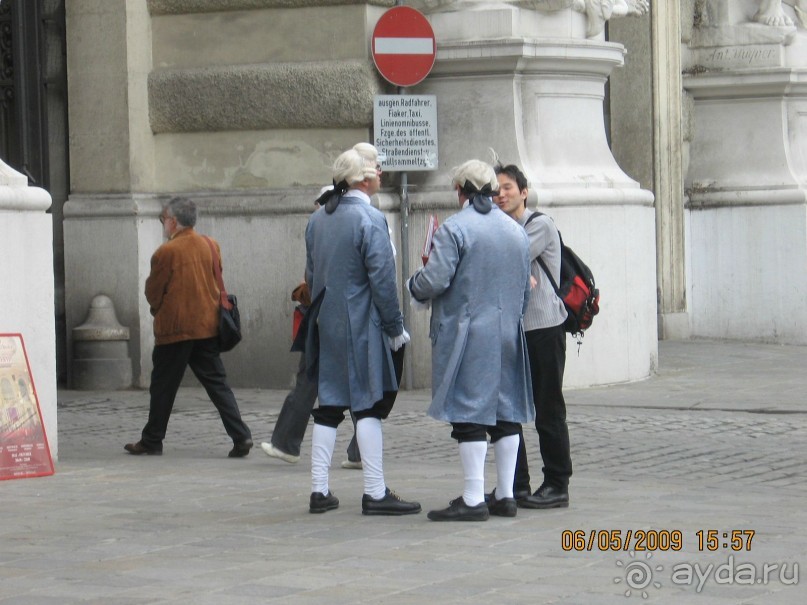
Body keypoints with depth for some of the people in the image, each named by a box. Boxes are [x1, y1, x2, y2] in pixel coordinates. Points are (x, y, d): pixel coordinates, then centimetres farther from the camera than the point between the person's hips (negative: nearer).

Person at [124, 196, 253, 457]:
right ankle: (241, 436, -6)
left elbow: (153, 292, -4)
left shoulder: (166, 252, -12)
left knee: (163, 386, 7)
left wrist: (159, 311, 15)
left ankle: (152, 441, 17)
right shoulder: (212, 246, 5)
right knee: (217, 383, 5)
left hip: (174, 328, -5)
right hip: (208, 326, 5)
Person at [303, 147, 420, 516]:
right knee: (368, 405, -3)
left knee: (328, 406, 10)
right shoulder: (370, 220, -13)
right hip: (361, 326, -7)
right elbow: (382, 280, -14)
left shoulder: (317, 220, 9)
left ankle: (320, 491, 11)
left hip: (326, 325, 7)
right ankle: (375, 493, -3)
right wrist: (395, 327, -6)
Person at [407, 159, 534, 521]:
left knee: (469, 413, -5)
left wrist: (413, 284, 5)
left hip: (466, 335, -6)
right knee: (506, 412, 10)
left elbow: (433, 281, -17)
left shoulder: (454, 229, -11)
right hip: (507, 336, 6)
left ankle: (473, 500, -6)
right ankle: (505, 495, 14)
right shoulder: (517, 232, 11)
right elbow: (525, 290, 16)